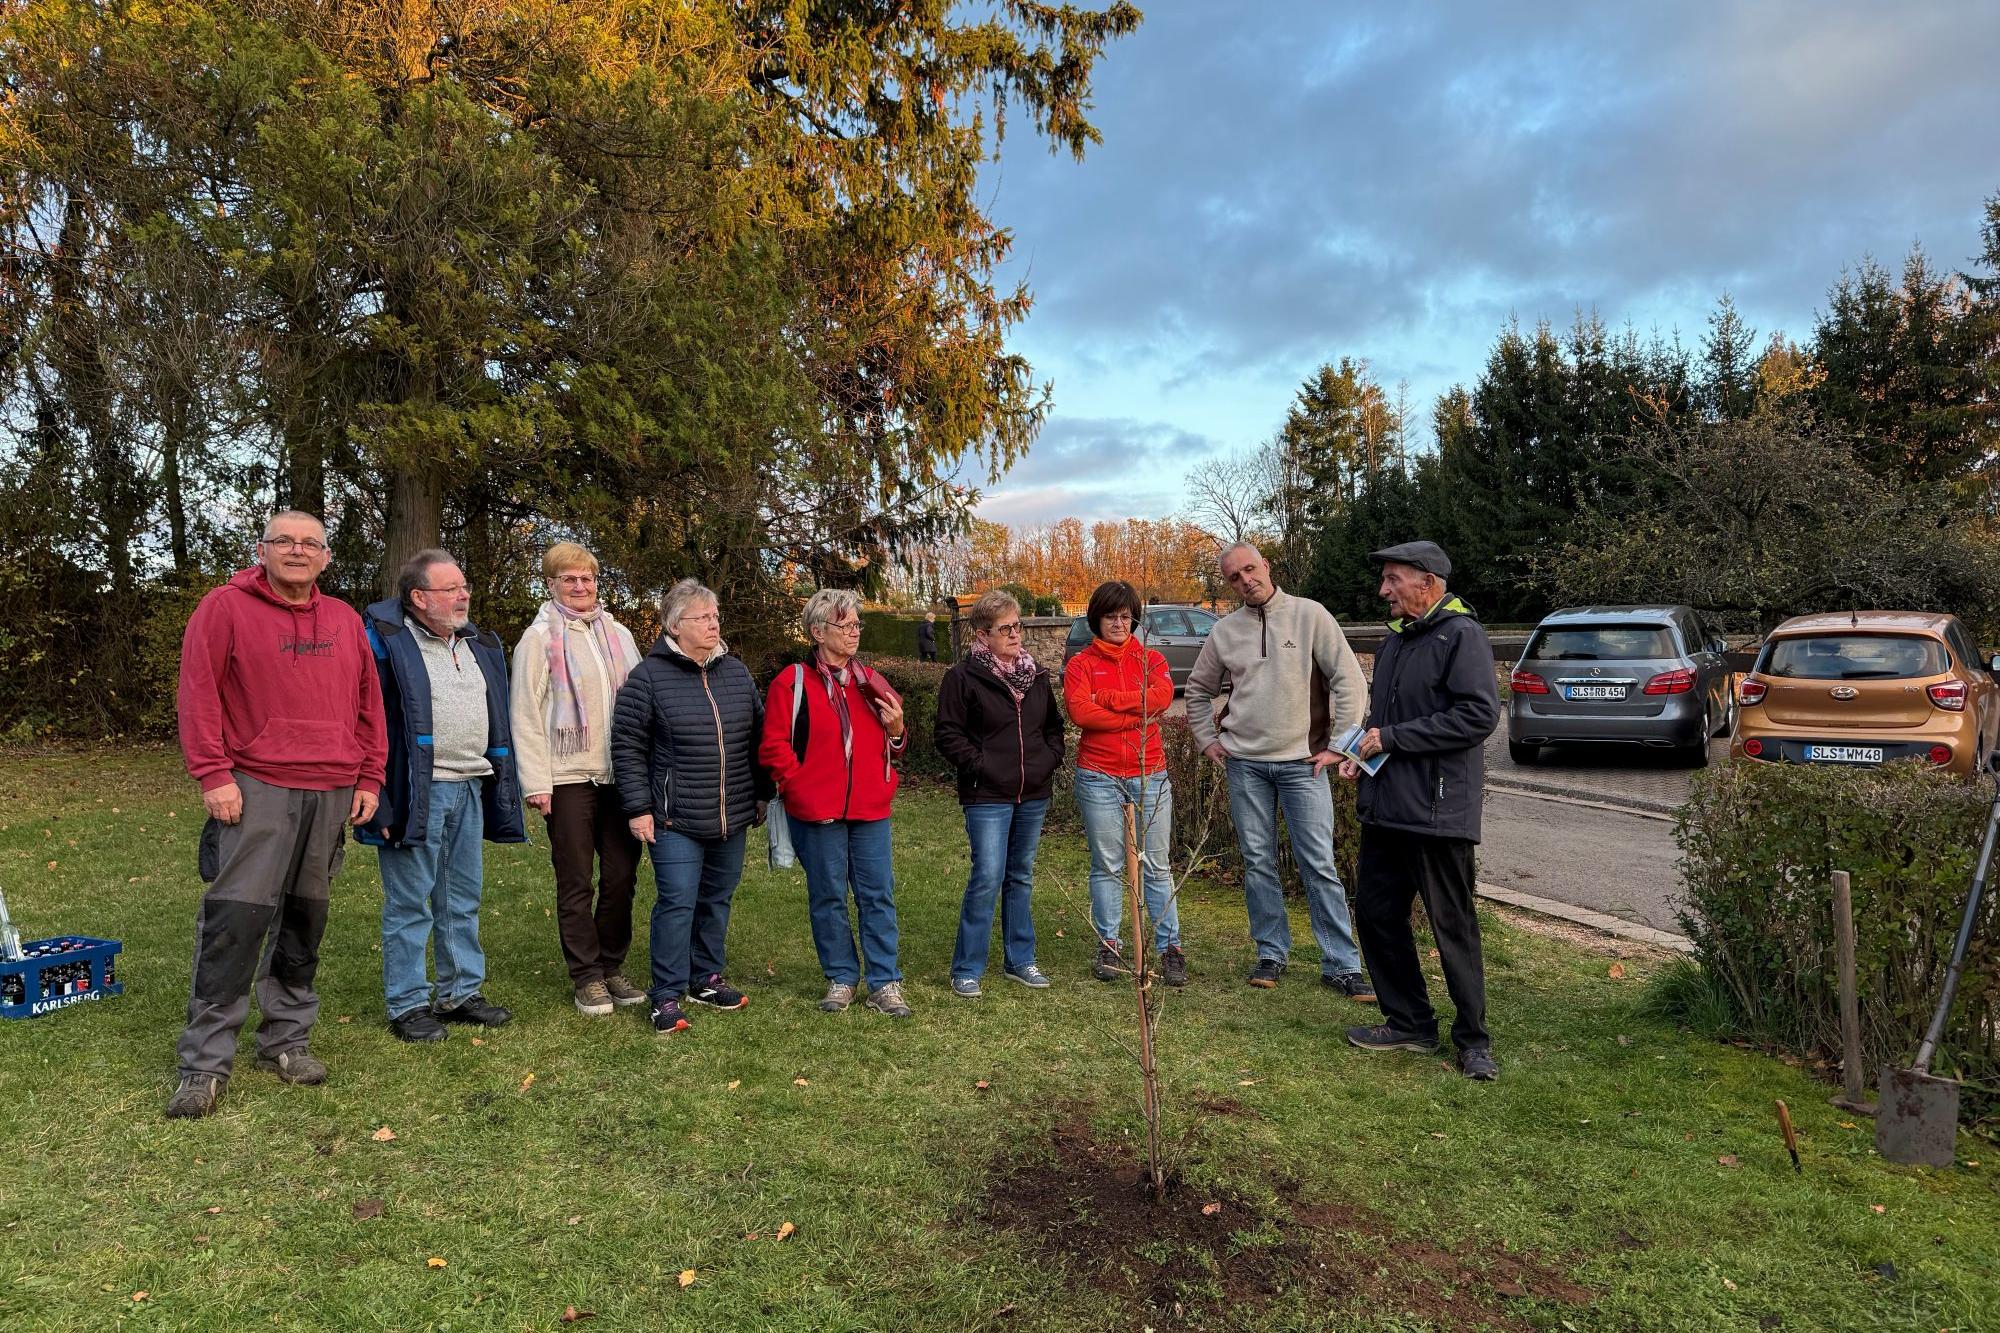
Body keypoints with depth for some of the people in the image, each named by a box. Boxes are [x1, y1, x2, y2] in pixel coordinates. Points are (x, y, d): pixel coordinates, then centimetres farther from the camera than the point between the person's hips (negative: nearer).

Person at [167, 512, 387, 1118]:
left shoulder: (345, 620, 13)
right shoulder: (226, 607, 0)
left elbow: (368, 703, 14)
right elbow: (197, 692, -5)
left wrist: (369, 778, 9)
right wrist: (213, 774, -11)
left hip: (333, 794, 4)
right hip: (256, 790, -4)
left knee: (305, 918, 10)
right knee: (235, 917, -8)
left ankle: (287, 1040, 21)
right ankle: (206, 1062, 3)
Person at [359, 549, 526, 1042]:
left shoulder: (481, 644, 14)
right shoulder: (386, 641, -8)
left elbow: (497, 719, 20)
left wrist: (501, 789, 16)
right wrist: (378, 800, -16)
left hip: (470, 790, 7)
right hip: (414, 793, -7)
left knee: (463, 899, 15)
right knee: (409, 904, 3)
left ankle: (462, 992, 27)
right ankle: (407, 1005, 14)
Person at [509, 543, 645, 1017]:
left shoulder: (618, 634, 13)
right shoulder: (540, 637, -1)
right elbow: (525, 713, -5)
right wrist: (536, 782, -11)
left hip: (620, 774, 4)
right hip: (568, 777, -4)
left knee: (622, 875, 7)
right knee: (576, 882, 3)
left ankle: (611, 969, 21)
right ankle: (587, 977, 14)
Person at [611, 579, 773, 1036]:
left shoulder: (737, 672, 8)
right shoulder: (648, 677, -7)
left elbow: (759, 737, 15)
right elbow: (627, 747, -6)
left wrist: (762, 794, 14)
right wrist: (638, 808, -9)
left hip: (732, 817, 5)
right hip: (675, 820, -5)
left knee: (718, 900, 13)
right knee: (677, 903, -5)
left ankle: (706, 980, 29)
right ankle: (667, 997, 6)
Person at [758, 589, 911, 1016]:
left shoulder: (870, 682, 12)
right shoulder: (793, 682, -4)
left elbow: (889, 748, 18)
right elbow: (773, 746, -8)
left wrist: (896, 729, -3)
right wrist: (801, 785, -12)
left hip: (870, 809, 4)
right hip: (817, 813, -4)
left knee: (878, 894, 4)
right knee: (828, 896, 7)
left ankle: (884, 983, 12)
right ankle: (841, 978, 22)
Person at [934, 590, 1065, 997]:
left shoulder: (1036, 674, 11)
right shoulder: (962, 677, -7)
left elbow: (1054, 724, 21)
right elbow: (947, 733, -7)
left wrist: (1050, 759, 6)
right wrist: (979, 765, -12)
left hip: (1033, 795, 6)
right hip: (988, 796, -6)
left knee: (1021, 877, 14)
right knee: (988, 878, -10)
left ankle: (1019, 959, 26)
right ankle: (967, 969, 3)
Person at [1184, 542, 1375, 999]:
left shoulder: (1309, 615, -4)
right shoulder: (1225, 631, 7)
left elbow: (1348, 679, -5)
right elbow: (1198, 689, 21)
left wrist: (1338, 745, -7)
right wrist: (1206, 739, 12)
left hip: (1302, 762, -3)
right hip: (1244, 763, 3)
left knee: (1319, 866, -2)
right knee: (1258, 863, 9)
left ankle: (1342, 965, 6)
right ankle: (1271, 953, 22)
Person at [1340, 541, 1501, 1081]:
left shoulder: (1461, 635, -11)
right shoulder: (1395, 639, 16)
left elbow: (1480, 714, -22)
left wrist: (1392, 738, -19)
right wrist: (1361, 753, 8)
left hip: (1437, 811, -9)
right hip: (1385, 806, 9)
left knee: (1453, 926, 1)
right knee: (1376, 912, 12)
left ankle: (1473, 1039, 16)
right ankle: (1409, 1022, 26)